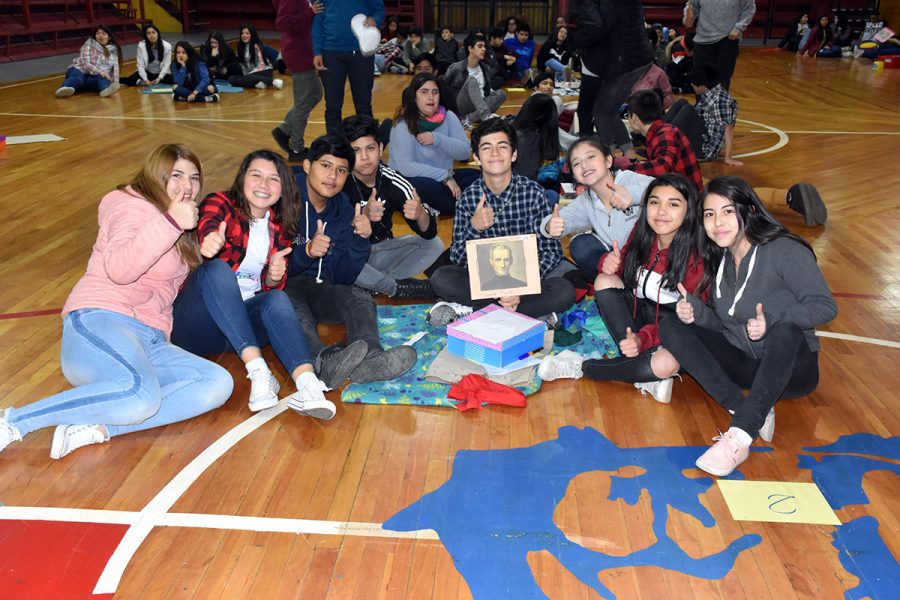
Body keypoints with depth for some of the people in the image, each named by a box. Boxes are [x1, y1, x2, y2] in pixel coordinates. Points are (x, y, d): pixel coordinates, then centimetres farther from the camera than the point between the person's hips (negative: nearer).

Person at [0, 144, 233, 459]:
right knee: (142, 394, -38)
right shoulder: (133, 207, 1)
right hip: (100, 323, -7)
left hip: (152, 343, 8)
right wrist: (170, 222, -26)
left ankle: (96, 427, -25)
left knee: (218, 384, -20)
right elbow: (119, 268, -18)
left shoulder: (181, 230, 27)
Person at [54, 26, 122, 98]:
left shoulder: (113, 50, 12)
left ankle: (106, 89, -70)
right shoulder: (89, 44, 2)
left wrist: (115, 83, -15)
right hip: (80, 71, -1)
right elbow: (85, 63, -11)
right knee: (77, 78, -37)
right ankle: (66, 88, -70)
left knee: (103, 80, -35)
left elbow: (115, 68, 3)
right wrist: (99, 71, -30)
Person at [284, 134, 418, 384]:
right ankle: (325, 359, -62)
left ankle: (369, 359, -51)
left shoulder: (344, 209, 6)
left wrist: (360, 239, -15)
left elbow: (341, 278, 0)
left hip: (318, 288, 5)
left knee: (359, 297, -22)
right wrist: (306, 252, -32)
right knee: (291, 303, -36)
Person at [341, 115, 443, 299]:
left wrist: (421, 214, -38)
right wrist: (363, 215, -46)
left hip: (380, 251, 3)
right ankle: (398, 288, -14)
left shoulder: (394, 182, -12)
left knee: (434, 245, -11)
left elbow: (429, 233, -14)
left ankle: (370, 286, -15)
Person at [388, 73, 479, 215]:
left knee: (476, 176, -13)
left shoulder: (449, 117, 2)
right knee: (430, 188, -38)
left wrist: (437, 139, -21)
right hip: (406, 180, -6)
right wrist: (445, 176, -27)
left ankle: (433, 208, -21)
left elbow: (465, 152, -6)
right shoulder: (403, 125, -14)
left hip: (441, 178, 6)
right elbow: (406, 167, -24)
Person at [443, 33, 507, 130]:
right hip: (462, 107, -5)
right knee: (472, 80, -28)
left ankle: (468, 119, -30)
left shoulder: (485, 68, 9)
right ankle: (486, 117, -51)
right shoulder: (456, 68, -6)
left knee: (501, 93, -20)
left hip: (479, 106, 5)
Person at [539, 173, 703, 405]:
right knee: (605, 281, -18)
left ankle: (580, 367, -17)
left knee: (667, 364, -37)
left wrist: (643, 338, -40)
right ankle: (647, 377, -23)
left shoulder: (696, 255, -20)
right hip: (639, 312, 6)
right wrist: (609, 261, -19)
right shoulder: (642, 233, -5)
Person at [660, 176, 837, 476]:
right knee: (671, 327, -12)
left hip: (792, 369, -6)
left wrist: (774, 318, -32)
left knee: (786, 332, -39)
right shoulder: (719, 261, 5)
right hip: (742, 363, 6)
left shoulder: (785, 251, -14)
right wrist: (697, 312, -15)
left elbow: (825, 306, -16)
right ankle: (749, 410, -25)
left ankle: (739, 437, -41)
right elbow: (724, 324, 6)